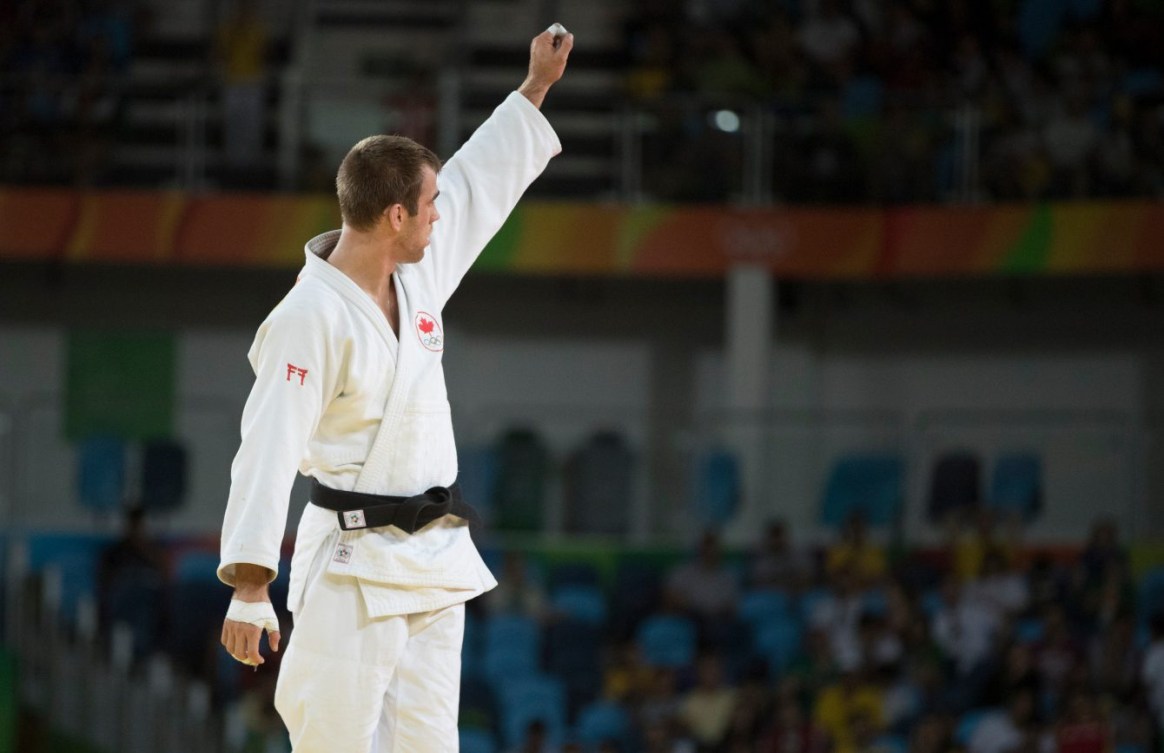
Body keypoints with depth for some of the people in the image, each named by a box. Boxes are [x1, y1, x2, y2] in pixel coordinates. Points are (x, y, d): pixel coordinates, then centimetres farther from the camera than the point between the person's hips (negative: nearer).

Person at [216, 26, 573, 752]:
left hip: (435, 559, 8)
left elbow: (481, 180, 22)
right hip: (352, 570, -8)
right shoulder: (311, 318, -18)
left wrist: (538, 85, 28)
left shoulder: (421, 271, 6)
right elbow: (268, 452, -21)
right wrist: (249, 587, -25)